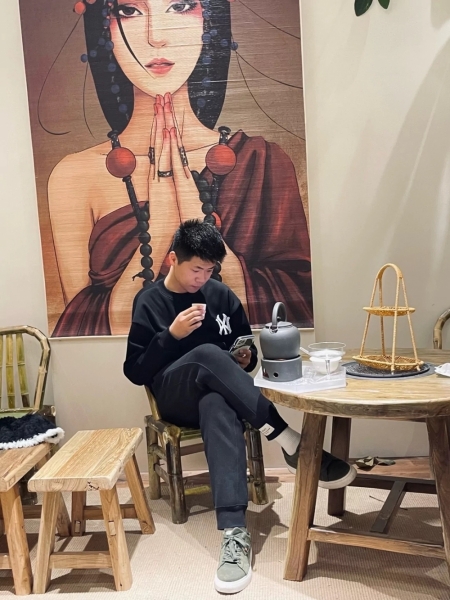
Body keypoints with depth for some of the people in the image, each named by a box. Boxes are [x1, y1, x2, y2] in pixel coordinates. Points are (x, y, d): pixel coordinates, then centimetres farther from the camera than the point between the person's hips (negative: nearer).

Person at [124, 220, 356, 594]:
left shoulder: (222, 296, 8)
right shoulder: (150, 302, 1)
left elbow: (247, 350, 17)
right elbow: (135, 372, -4)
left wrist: (248, 358, -8)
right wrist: (172, 334, -17)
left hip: (218, 393, 2)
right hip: (176, 397, -1)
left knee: (219, 407, -39)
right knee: (207, 355, -36)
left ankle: (235, 531, -49)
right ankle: (290, 441, -38)